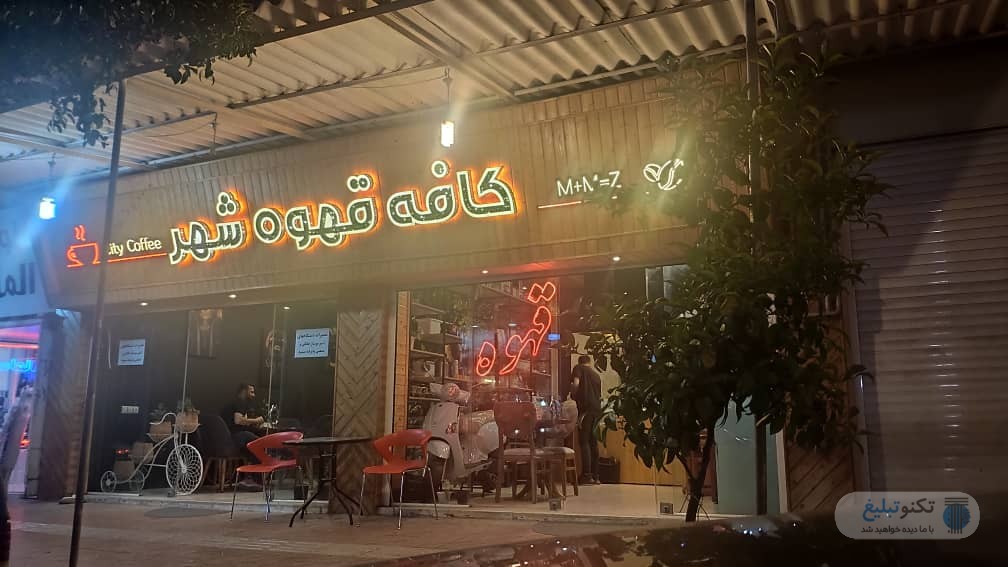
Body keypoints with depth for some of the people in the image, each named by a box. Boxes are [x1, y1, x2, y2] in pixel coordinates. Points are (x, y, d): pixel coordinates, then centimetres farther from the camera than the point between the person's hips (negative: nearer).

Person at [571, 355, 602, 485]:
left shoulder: (578, 368, 7)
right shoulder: (596, 374, 24)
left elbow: (576, 384, -10)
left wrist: (574, 396, 5)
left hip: (586, 408, -6)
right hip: (597, 409, 6)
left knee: (584, 442, -5)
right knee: (593, 442, 9)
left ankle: (587, 475, -11)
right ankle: (595, 475, 9)